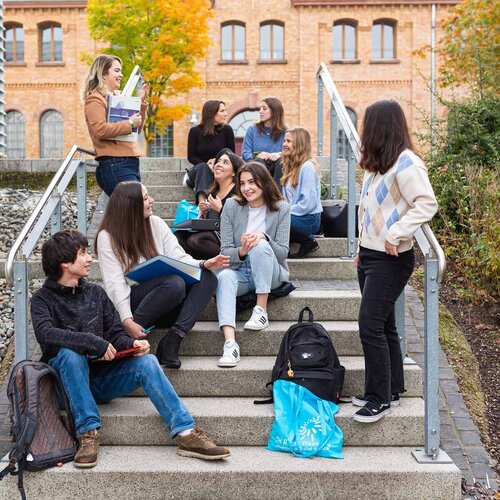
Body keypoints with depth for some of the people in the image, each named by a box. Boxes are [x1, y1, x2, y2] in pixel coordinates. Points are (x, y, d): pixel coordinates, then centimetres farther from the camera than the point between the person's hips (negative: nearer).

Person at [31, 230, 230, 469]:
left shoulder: (95, 292, 13)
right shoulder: (42, 298, 0)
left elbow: (116, 334, 10)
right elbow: (45, 333, -21)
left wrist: (131, 344, -13)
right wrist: (95, 343, -28)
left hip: (100, 377, 3)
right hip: (67, 380, -3)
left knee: (147, 361, -22)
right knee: (70, 354, -35)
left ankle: (186, 433, -30)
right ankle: (88, 433, -32)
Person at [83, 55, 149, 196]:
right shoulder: (95, 99, -3)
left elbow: (137, 129, 26)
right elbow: (100, 130, -19)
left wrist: (141, 102, 16)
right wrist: (129, 123, -13)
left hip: (130, 163, 9)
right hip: (114, 165, -9)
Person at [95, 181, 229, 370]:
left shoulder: (156, 223, 8)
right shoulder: (107, 237, -7)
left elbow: (179, 258, 2)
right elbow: (115, 283, -15)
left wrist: (203, 264, -19)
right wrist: (127, 321, -27)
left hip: (163, 303, 6)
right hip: (130, 301, -6)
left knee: (207, 279, -18)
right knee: (175, 283, -34)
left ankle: (172, 340, -28)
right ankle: (126, 338, -23)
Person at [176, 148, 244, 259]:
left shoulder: (237, 192, -4)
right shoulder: (212, 192, 20)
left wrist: (220, 209, -13)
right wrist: (204, 212, 5)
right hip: (209, 231, 7)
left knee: (195, 240, -32)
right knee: (178, 236, -16)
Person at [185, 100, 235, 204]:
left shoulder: (227, 130, 2)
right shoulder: (195, 131, 0)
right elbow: (191, 157, 0)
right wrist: (206, 165, -18)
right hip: (200, 168, 0)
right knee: (203, 167, -37)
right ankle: (202, 202, -55)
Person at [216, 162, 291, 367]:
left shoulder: (281, 208, -2)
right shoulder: (231, 206, 0)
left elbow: (282, 252, -5)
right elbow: (225, 251, -2)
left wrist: (264, 238, -24)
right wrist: (241, 251, -25)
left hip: (271, 274, -1)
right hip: (240, 271, 1)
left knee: (260, 246, -32)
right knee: (224, 277, -34)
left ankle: (261, 311, -28)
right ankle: (230, 343, -48)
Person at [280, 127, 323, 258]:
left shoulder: (307, 167, -12)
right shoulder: (291, 166, 16)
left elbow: (308, 202, -18)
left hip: (308, 219, -9)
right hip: (294, 216, 9)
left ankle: (307, 241, -7)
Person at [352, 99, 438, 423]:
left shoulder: (406, 162, -13)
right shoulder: (379, 163, 15)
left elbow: (427, 204, -22)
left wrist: (395, 234, -26)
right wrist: (363, 250, 15)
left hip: (391, 260, -9)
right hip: (371, 255, 9)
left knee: (371, 326, -10)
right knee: (384, 325, 13)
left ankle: (381, 399, 0)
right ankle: (392, 390, 24)